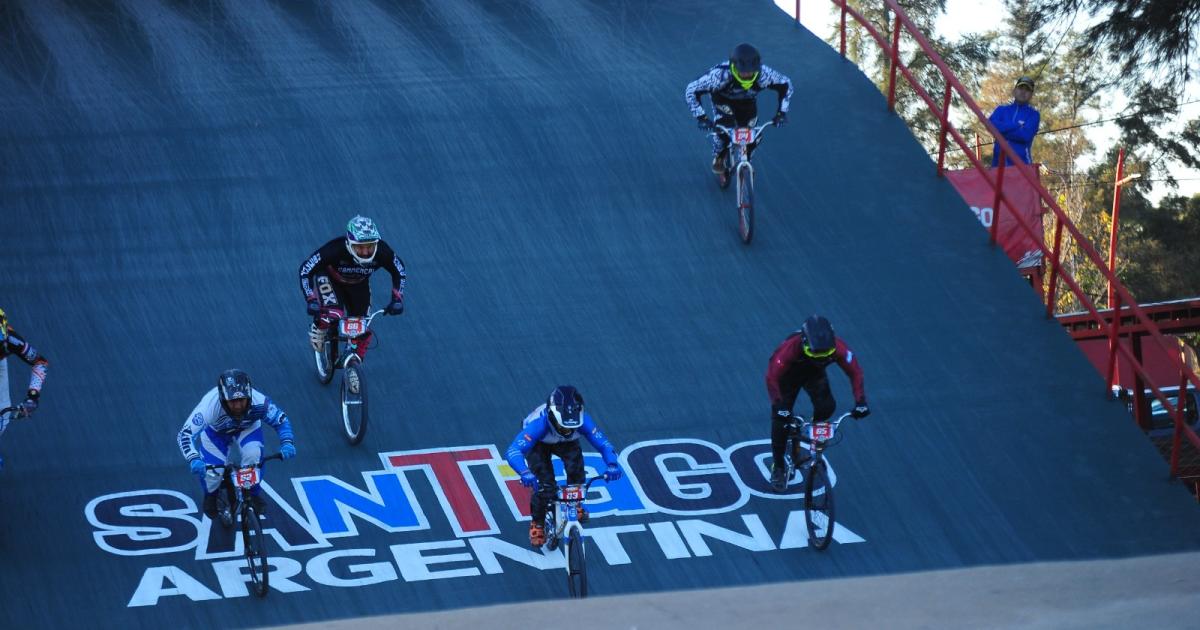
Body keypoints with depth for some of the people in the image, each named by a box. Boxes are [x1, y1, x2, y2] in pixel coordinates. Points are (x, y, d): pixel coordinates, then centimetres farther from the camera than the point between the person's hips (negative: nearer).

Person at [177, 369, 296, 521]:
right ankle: (211, 496, 19)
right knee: (212, 472, -18)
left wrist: (287, 443, -39)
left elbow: (281, 420, -20)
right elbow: (185, 434, -42)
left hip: (247, 428, 1)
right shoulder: (210, 404, -43)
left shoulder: (258, 401, -38)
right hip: (216, 431, -1)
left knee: (253, 455, -28)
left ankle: (253, 494, 2)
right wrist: (194, 459, -59)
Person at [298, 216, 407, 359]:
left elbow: (399, 271, -12)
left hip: (358, 284, 3)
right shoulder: (336, 249, -41)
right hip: (330, 280, -3)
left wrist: (397, 299, -22)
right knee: (334, 315, -29)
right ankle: (318, 328, 5)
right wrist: (311, 300, -42)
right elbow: (305, 269, -34)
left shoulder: (382, 251, -33)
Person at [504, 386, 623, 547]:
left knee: (576, 468, -25)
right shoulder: (539, 422, -45)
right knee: (544, 485, -19)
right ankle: (537, 524, 9)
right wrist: (525, 473, -71)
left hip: (566, 443, 2)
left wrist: (612, 464, -52)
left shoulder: (582, 419, -37)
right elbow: (513, 451, -53)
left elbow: (603, 443, -32)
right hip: (538, 444, -2)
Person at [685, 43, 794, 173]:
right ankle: (718, 158, 2)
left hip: (747, 100, 2)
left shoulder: (763, 74, -37)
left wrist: (782, 112, -23)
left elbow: (785, 84, -17)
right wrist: (701, 117, -39)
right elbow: (691, 91, -33)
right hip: (722, 98, -2)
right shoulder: (719, 75, -43)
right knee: (725, 125, -27)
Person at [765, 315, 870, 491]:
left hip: (814, 373, 2)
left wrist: (860, 402, -34)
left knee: (826, 407, -22)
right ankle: (778, 467, 8)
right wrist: (779, 405, -49)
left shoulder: (838, 347, -35)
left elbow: (855, 372, -25)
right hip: (789, 375, -2)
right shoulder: (790, 348, -43)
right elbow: (772, 377, -40)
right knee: (781, 419, -10)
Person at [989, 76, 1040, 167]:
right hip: (999, 162, 3)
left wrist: (1003, 131, -3)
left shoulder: (1033, 114, 9)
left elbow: (1026, 135, -9)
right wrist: (1017, 125, -6)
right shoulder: (1002, 110, 18)